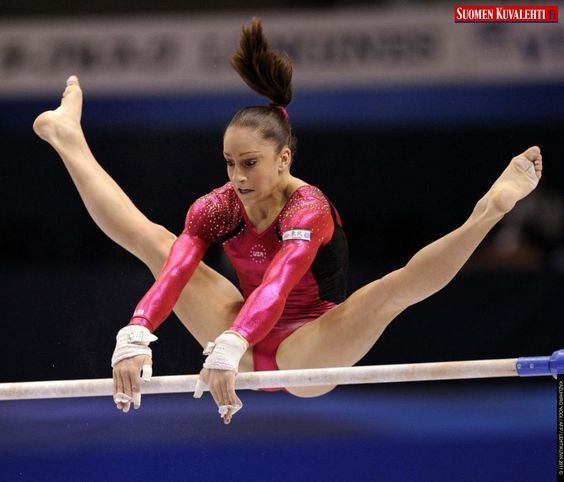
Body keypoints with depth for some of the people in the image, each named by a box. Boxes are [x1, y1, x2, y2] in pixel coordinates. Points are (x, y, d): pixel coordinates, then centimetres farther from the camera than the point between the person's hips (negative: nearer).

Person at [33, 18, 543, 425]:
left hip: (304, 349, -5)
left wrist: (230, 348, -58)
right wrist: (135, 337, -42)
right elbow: (173, 273, -23)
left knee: (391, 289, -35)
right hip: (248, 343, 5)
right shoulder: (216, 209, -8)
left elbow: (277, 285, -41)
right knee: (153, 242, 2)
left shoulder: (308, 209, -23)